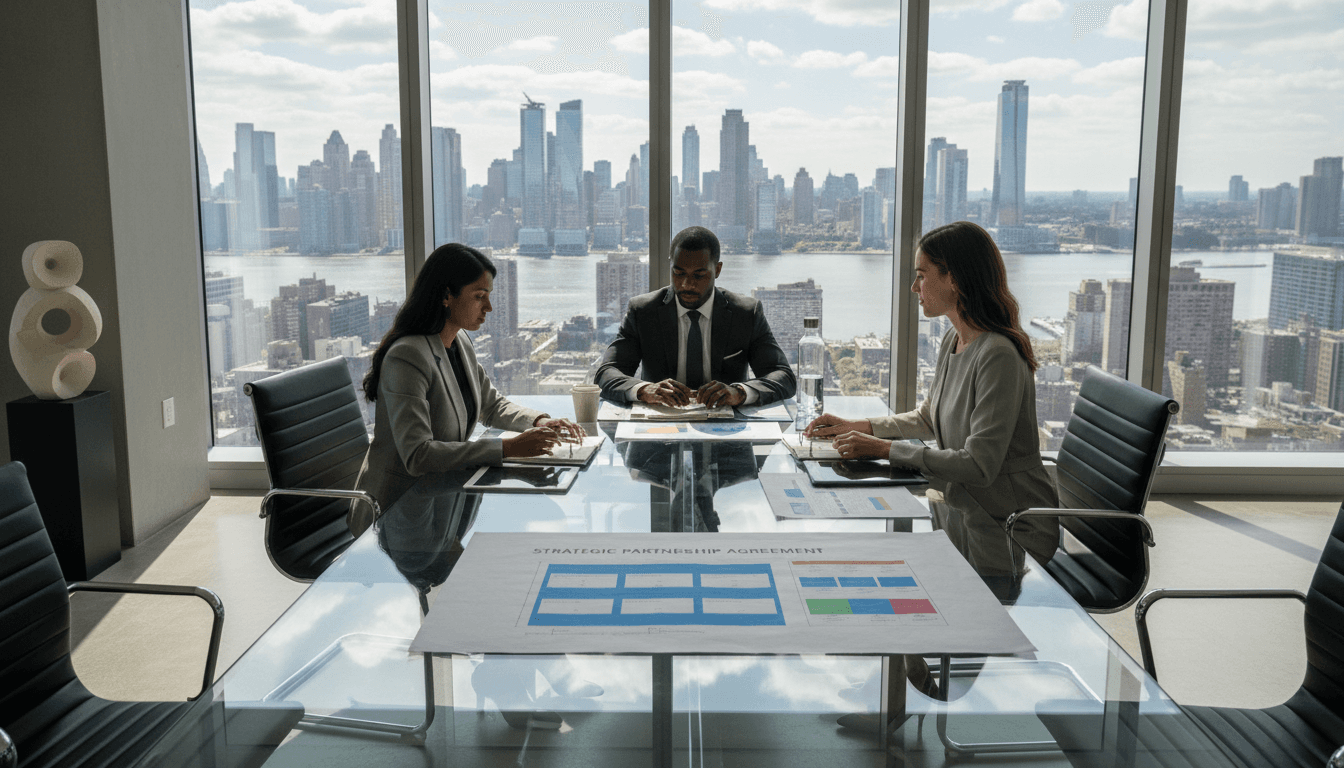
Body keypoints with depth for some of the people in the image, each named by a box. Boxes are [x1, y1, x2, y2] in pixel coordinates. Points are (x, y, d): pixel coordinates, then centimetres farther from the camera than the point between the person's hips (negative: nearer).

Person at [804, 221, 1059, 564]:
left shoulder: (998, 356, -24)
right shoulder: (953, 341, 6)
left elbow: (979, 465, -27)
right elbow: (928, 418, 20)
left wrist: (883, 448, -24)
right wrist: (855, 427, 9)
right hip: (960, 507, 8)